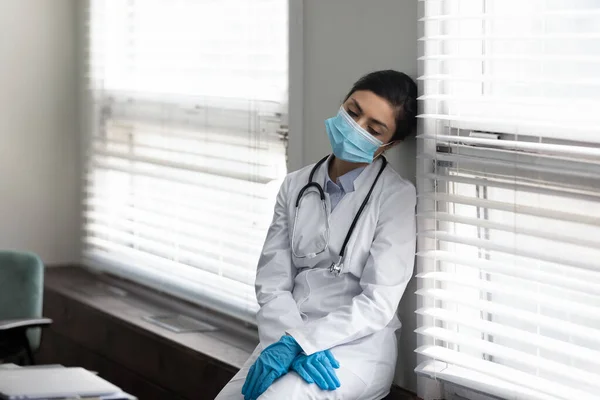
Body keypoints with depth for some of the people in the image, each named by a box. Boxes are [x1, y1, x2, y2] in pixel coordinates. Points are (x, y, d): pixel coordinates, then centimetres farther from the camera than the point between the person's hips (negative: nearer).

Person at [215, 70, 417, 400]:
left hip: (358, 345, -5)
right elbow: (272, 282, 4)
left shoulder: (398, 196, -5)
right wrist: (292, 342, -15)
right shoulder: (296, 186, 10)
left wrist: (297, 342, -19)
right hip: (290, 335, 5)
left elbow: (378, 304, -11)